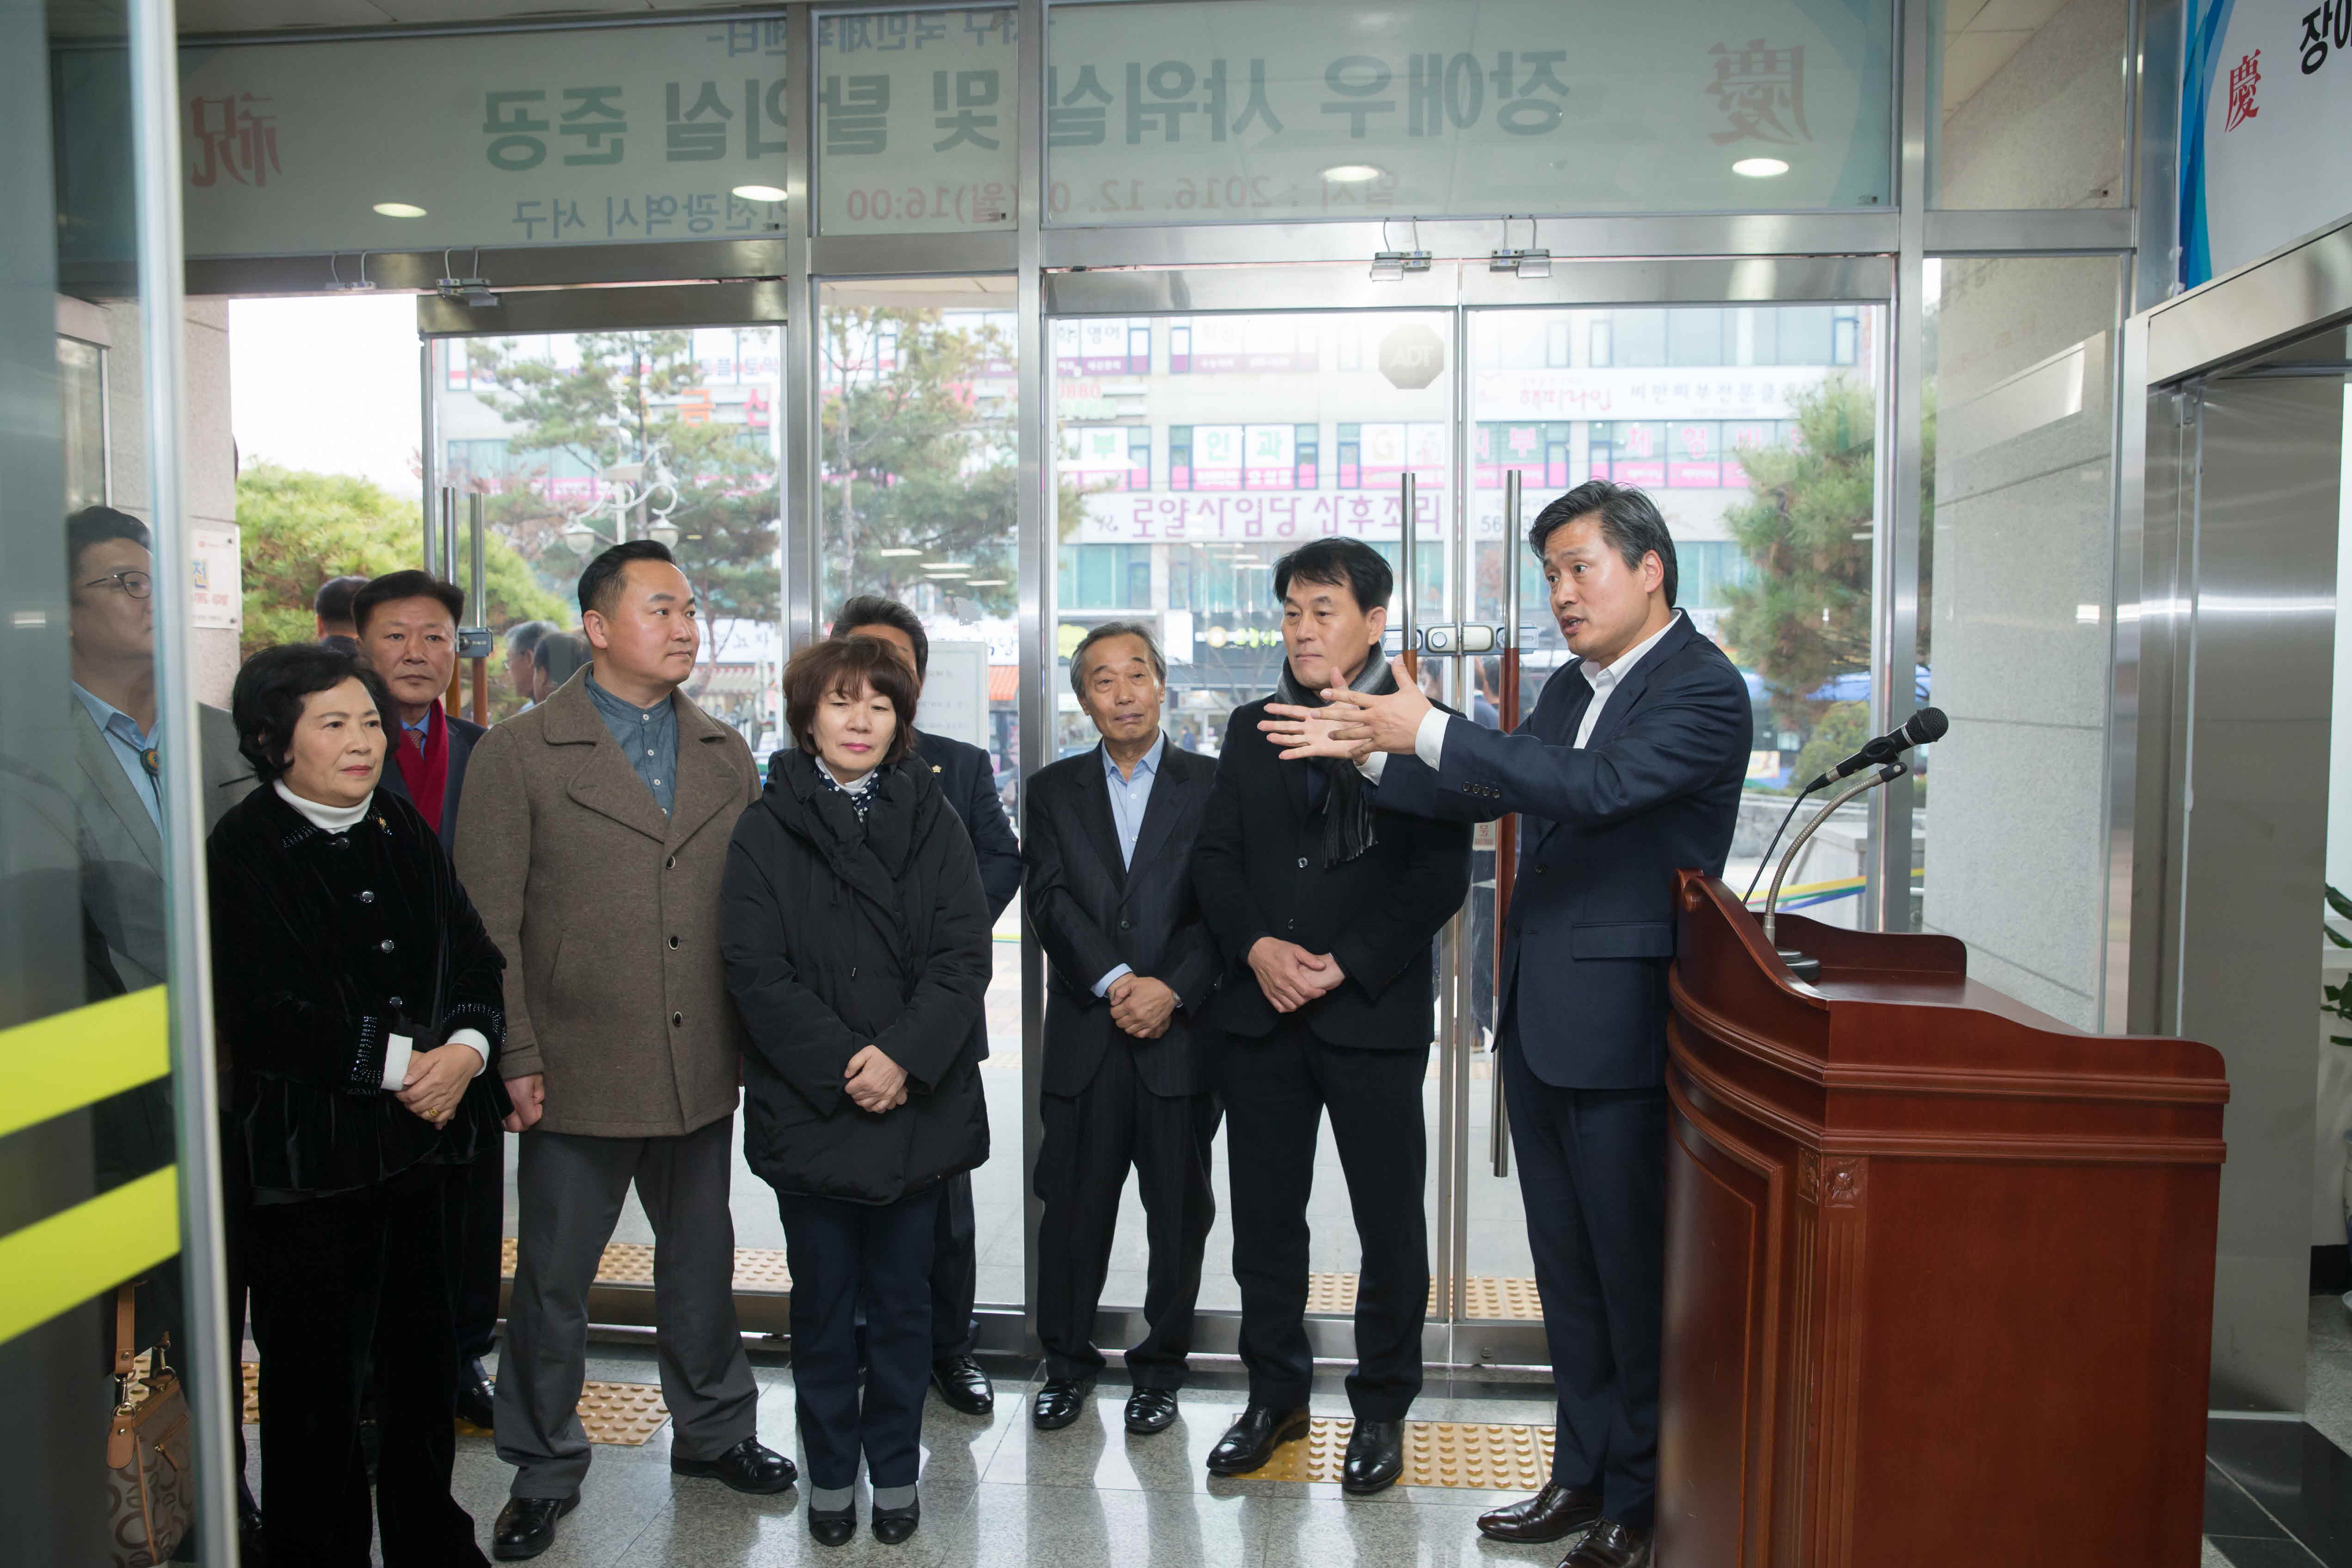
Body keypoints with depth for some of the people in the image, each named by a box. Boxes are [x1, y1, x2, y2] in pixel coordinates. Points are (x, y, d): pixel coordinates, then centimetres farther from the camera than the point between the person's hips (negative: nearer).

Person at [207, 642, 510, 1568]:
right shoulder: (242, 851, -8)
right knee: (317, 1369, 6)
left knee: (422, 1350, 14)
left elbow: (475, 960, 7)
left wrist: (466, 1048, -11)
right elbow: (267, 1014, -15)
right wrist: (398, 1063, -15)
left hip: (417, 1140, 5)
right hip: (305, 1151, -5)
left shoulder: (401, 832, 9)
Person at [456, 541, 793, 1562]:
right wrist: (516, 1057, -11)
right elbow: (489, 922, -6)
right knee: (552, 1281, 10)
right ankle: (544, 1474, 29)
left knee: (701, 1261, 18)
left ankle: (714, 1431, 37)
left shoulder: (726, 755, 8)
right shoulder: (517, 754, -5)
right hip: (576, 1079, -3)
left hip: (703, 1073, 4)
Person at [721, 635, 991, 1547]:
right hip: (808, 1107, -1)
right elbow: (756, 970, -6)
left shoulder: (931, 820, 4)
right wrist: (840, 1066, -15)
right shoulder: (767, 829, 1)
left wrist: (904, 1055, -16)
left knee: (902, 1297, 11)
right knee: (823, 1300, 10)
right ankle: (830, 1473, 27)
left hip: (918, 1104, 1)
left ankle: (895, 1471, 27)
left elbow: (964, 955, -3)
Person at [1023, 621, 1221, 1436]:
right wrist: (1114, 981, -14)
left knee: (1179, 1208, 7)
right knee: (1073, 1203, 7)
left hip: (1182, 1032, -1)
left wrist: (1172, 989, -15)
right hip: (1086, 1033, 1)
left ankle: (1160, 1367, 24)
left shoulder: (1212, 784, 5)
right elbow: (1049, 900, -2)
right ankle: (1068, 1360, 25)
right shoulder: (1055, 790, 10)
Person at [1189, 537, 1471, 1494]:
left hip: (1374, 1011, -4)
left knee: (1390, 1224, 7)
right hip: (1261, 1010, 4)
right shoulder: (1251, 728, 11)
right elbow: (1215, 857, 8)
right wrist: (1256, 947, -10)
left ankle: (1381, 1407, 25)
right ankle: (1276, 1395, 29)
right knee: (1264, 1218, 13)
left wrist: (1346, 965, -15)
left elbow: (1443, 874, -9)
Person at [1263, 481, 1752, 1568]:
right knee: (1566, 1265, 16)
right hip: (1537, 1018, 8)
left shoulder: (1703, 691, -11)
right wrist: (1373, 753, 5)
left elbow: (1594, 788, -25)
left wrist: (1428, 733, -25)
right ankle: (1582, 1473, 30)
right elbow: (1486, 796, 17)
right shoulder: (1571, 689, 15)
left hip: (1619, 1024, -8)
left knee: (1632, 1269, 4)